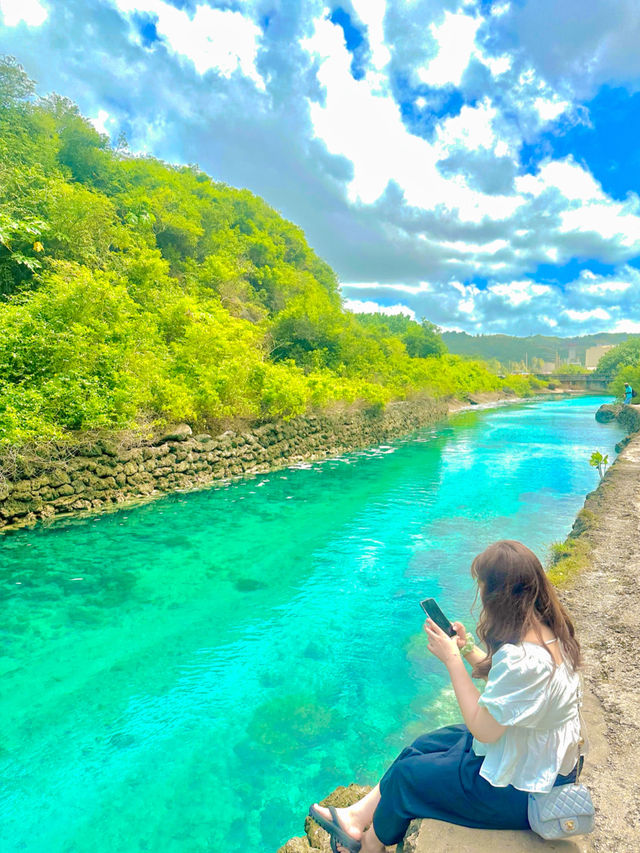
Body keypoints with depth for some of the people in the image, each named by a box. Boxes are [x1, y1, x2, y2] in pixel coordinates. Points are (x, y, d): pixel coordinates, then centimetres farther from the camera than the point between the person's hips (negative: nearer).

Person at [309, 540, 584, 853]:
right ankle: (357, 818, 28)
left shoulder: (523, 658, -37)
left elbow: (483, 729, -26)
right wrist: (467, 647, -5)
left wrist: (452, 659, -22)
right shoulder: (545, 630, -7)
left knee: (407, 774, 4)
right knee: (422, 747, 14)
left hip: (521, 788, -8)